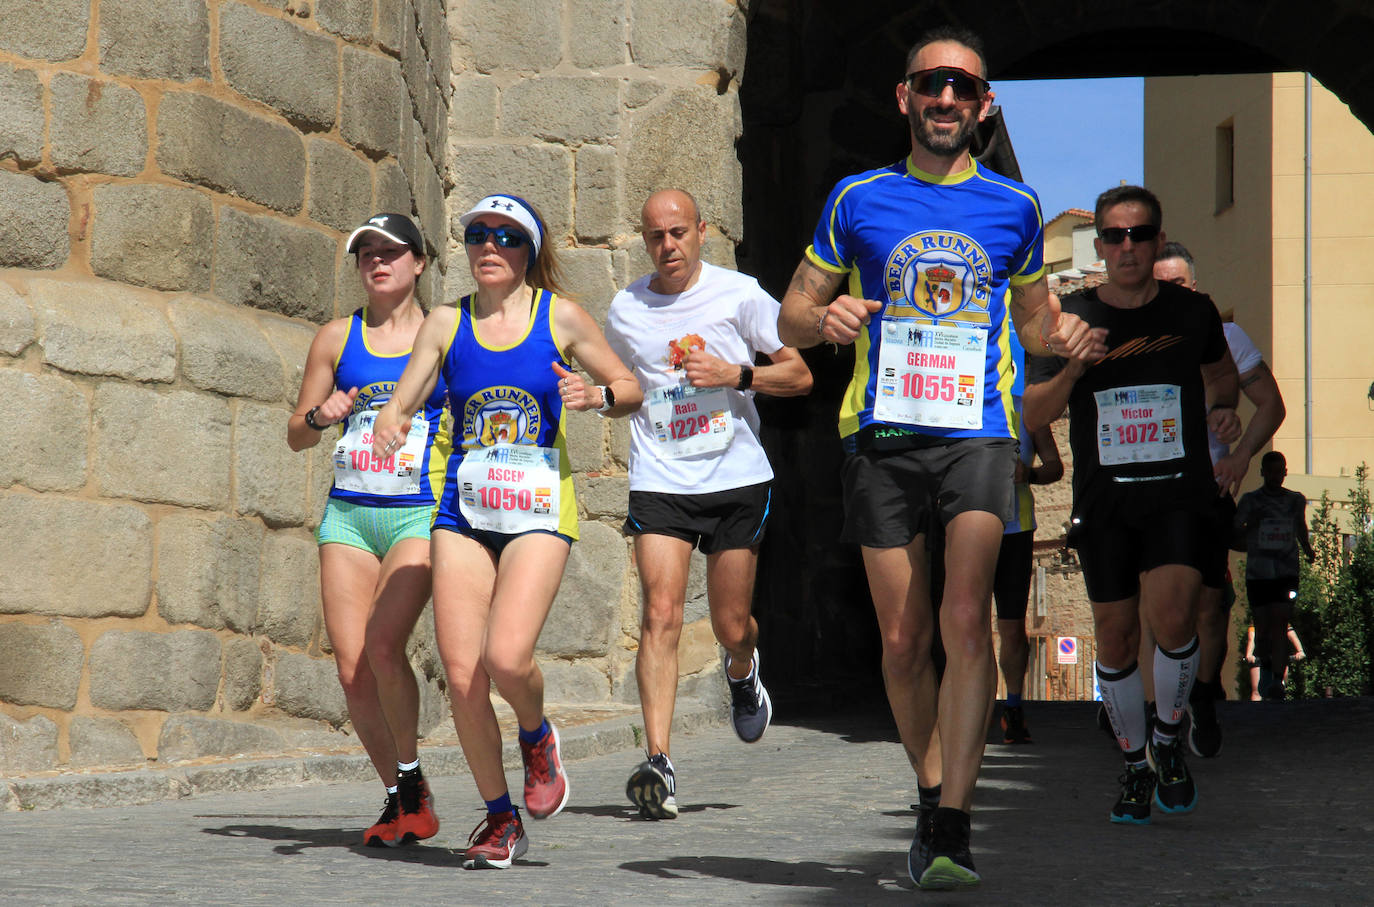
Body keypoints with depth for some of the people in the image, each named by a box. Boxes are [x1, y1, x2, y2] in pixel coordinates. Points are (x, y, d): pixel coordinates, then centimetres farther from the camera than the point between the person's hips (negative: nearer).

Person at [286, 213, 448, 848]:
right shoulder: (336, 339, 12)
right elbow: (296, 435, 16)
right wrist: (321, 416, -5)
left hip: (421, 513, -3)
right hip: (349, 513, 3)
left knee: (382, 644, -21)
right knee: (351, 667, -4)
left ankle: (411, 780, -1)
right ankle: (398, 797, 12)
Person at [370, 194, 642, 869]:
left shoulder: (559, 317, 3)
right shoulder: (446, 323, 8)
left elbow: (630, 389, 10)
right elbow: (404, 396, 3)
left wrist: (594, 396, -11)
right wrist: (389, 422, -20)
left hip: (538, 508, -3)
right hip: (463, 509, 3)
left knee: (506, 657, -21)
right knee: (461, 675, -5)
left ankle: (537, 736, 14)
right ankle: (500, 819, 12)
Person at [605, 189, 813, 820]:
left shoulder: (739, 295, -1)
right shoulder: (624, 311, 6)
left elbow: (799, 375, 1)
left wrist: (735, 375, -13)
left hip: (736, 481, -1)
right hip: (659, 484, 1)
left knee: (732, 626, 6)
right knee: (661, 614, -16)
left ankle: (741, 672, 45)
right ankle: (658, 762, -20)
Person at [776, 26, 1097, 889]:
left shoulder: (1013, 205, 10)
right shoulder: (859, 199, 8)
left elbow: (1033, 316, 23)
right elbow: (792, 316, 13)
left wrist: (1061, 331, -1)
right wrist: (825, 318, -10)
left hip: (978, 436, -1)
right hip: (882, 435, 1)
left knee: (967, 621, -17)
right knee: (905, 639, 4)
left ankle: (952, 830, -18)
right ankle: (932, 796, 25)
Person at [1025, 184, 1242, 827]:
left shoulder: (1192, 311, 3)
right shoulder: (1069, 318, 2)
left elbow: (1221, 369, 23)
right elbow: (1033, 416, 2)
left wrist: (1223, 406, 2)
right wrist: (1071, 373, -16)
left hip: (1181, 492, -1)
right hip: (1104, 501, 1)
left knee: (1170, 616, -21)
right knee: (1115, 637, 4)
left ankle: (1167, 740, 4)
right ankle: (1136, 767, 24)